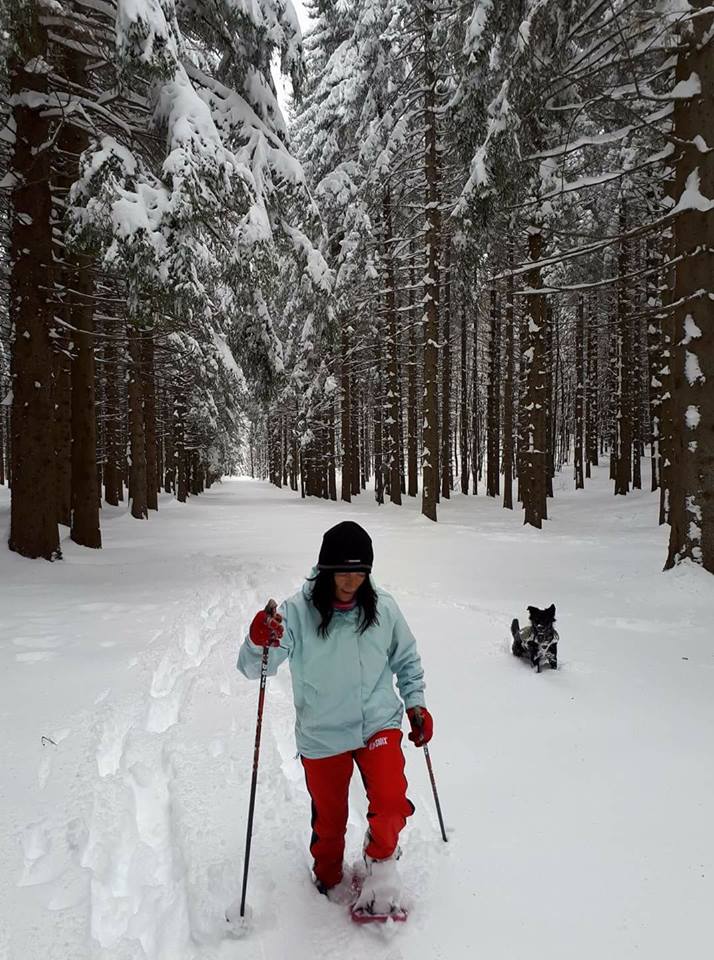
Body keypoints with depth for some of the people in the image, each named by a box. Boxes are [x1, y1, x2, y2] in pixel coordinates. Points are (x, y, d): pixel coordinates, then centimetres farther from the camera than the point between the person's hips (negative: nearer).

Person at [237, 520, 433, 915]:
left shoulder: (383, 608, -10)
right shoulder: (298, 611, -18)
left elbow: (406, 658, 8)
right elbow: (253, 668, -22)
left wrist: (416, 704, 6)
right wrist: (259, 644, -42)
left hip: (378, 723, 1)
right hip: (322, 736, -1)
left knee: (391, 803, -16)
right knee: (329, 818, 15)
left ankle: (380, 858, 17)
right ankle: (329, 876, 46)